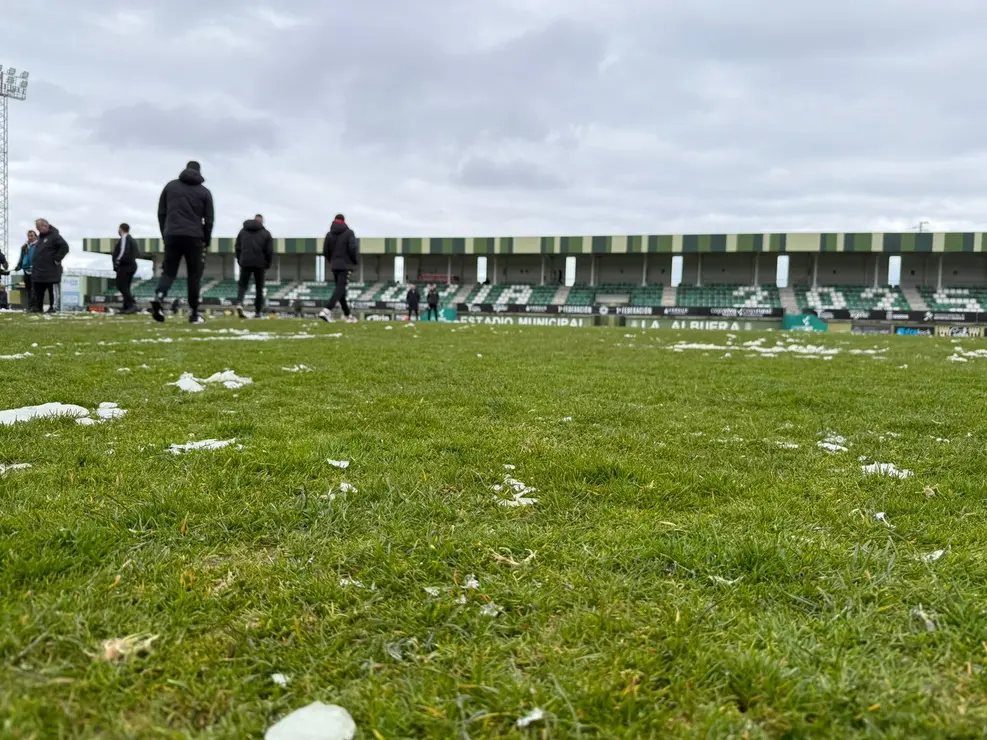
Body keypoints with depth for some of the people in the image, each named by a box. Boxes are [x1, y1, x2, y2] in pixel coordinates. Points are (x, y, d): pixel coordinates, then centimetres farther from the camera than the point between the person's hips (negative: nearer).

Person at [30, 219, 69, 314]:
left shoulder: (54, 236, -10)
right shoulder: (41, 236, 17)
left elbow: (64, 247, -20)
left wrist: (56, 259, -18)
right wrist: (34, 262, 19)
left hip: (51, 271, -9)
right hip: (38, 271, 9)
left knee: (52, 291, -3)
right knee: (38, 291, 10)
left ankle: (53, 307, 2)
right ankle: (38, 307, 16)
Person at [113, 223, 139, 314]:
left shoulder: (124, 238, -9)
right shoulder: (131, 239, 21)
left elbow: (123, 252, -20)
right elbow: (134, 254, 21)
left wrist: (116, 263, -12)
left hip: (125, 266, -10)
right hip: (131, 265, 10)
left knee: (121, 286, -11)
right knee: (125, 287, 10)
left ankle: (133, 304, -21)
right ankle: (127, 307, 8)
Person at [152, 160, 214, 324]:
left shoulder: (170, 186, 12)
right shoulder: (204, 192, 6)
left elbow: (161, 213, 10)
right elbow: (209, 220, 3)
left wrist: (165, 235, 16)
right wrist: (206, 241, 12)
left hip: (172, 236, 2)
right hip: (194, 237, -2)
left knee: (168, 271, 7)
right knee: (194, 275, 6)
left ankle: (159, 296, -23)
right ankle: (194, 314, 6)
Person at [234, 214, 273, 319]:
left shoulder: (243, 231, 11)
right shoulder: (266, 233, 2)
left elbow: (237, 247, 12)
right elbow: (270, 251, -1)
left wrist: (240, 261, 18)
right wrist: (268, 264, 9)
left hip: (245, 263, 2)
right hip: (259, 264, -2)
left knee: (243, 285, 6)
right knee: (259, 288, 8)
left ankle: (239, 303, -21)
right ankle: (257, 312, 9)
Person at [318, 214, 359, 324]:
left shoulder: (329, 234, 8)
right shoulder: (348, 233, -5)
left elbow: (325, 252, 7)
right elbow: (353, 249, -14)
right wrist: (356, 261, 1)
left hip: (334, 266, 5)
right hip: (345, 266, -5)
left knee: (340, 289, 13)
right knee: (340, 289, -10)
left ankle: (347, 315, 18)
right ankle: (327, 311, -28)